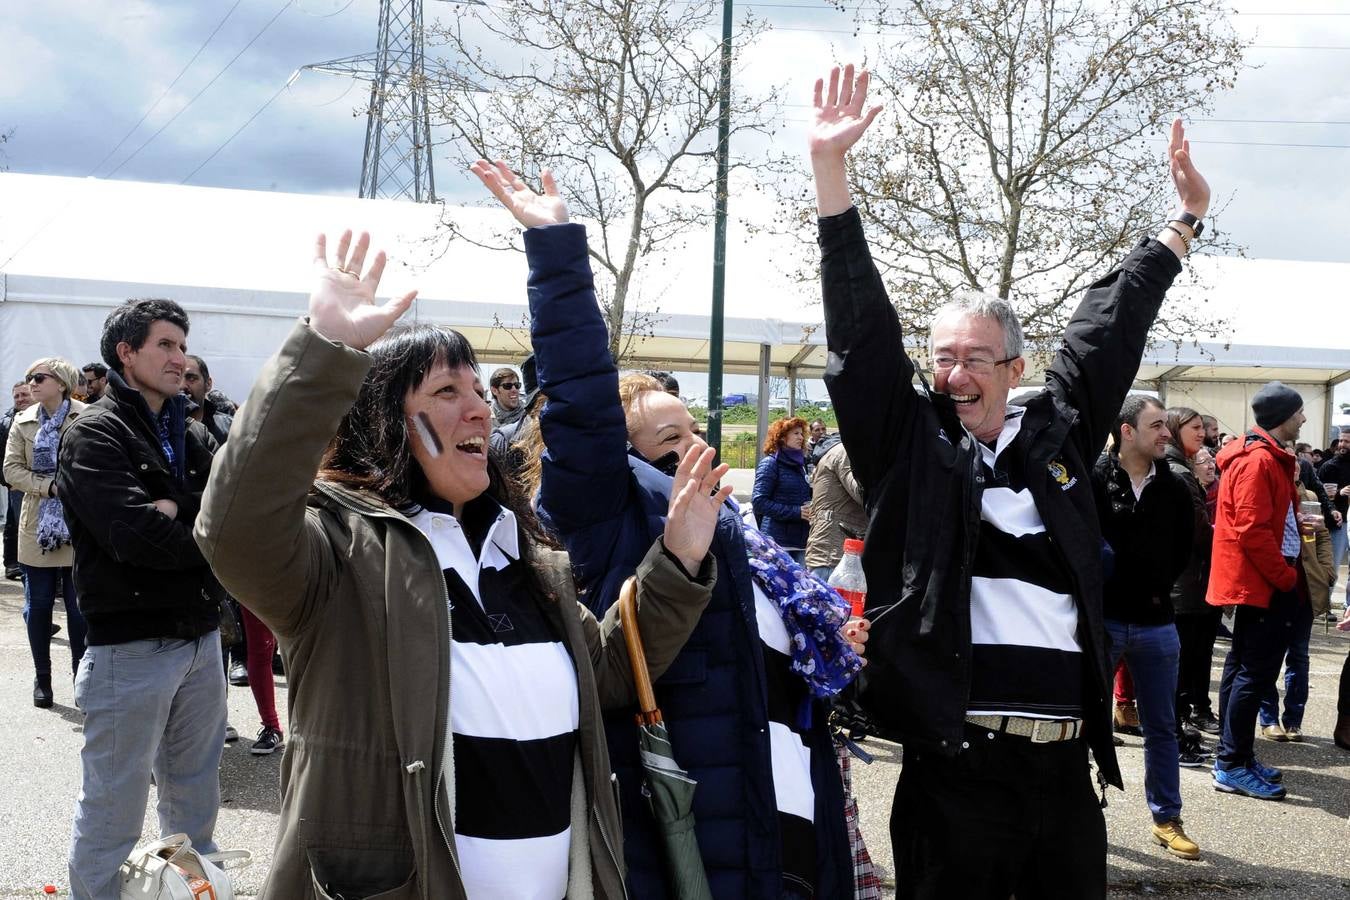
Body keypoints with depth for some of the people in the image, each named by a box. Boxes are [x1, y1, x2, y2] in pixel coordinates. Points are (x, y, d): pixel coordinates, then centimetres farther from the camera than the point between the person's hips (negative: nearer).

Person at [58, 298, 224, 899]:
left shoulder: (192, 437, 14)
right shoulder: (94, 434, -7)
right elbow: (136, 535, -21)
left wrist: (177, 507, -15)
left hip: (200, 639, 7)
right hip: (130, 646, -7)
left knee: (196, 800, 18)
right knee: (113, 813, 2)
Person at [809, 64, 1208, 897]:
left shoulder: (1057, 436, 11)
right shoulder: (909, 444, 3)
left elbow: (1108, 331, 20)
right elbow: (862, 328, -3)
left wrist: (1185, 220, 29)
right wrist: (830, 167, -8)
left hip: (1066, 768, 4)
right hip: (955, 771, -3)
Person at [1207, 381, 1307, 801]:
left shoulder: (1268, 457, 16)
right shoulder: (1259, 461, -17)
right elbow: (1252, 530, -23)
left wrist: (1286, 574, 12)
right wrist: (1286, 577, -16)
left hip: (1259, 582, 11)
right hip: (1262, 583, -11)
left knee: (1243, 669, 14)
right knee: (1255, 672, -7)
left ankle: (1237, 757, 22)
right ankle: (1231, 766, -3)